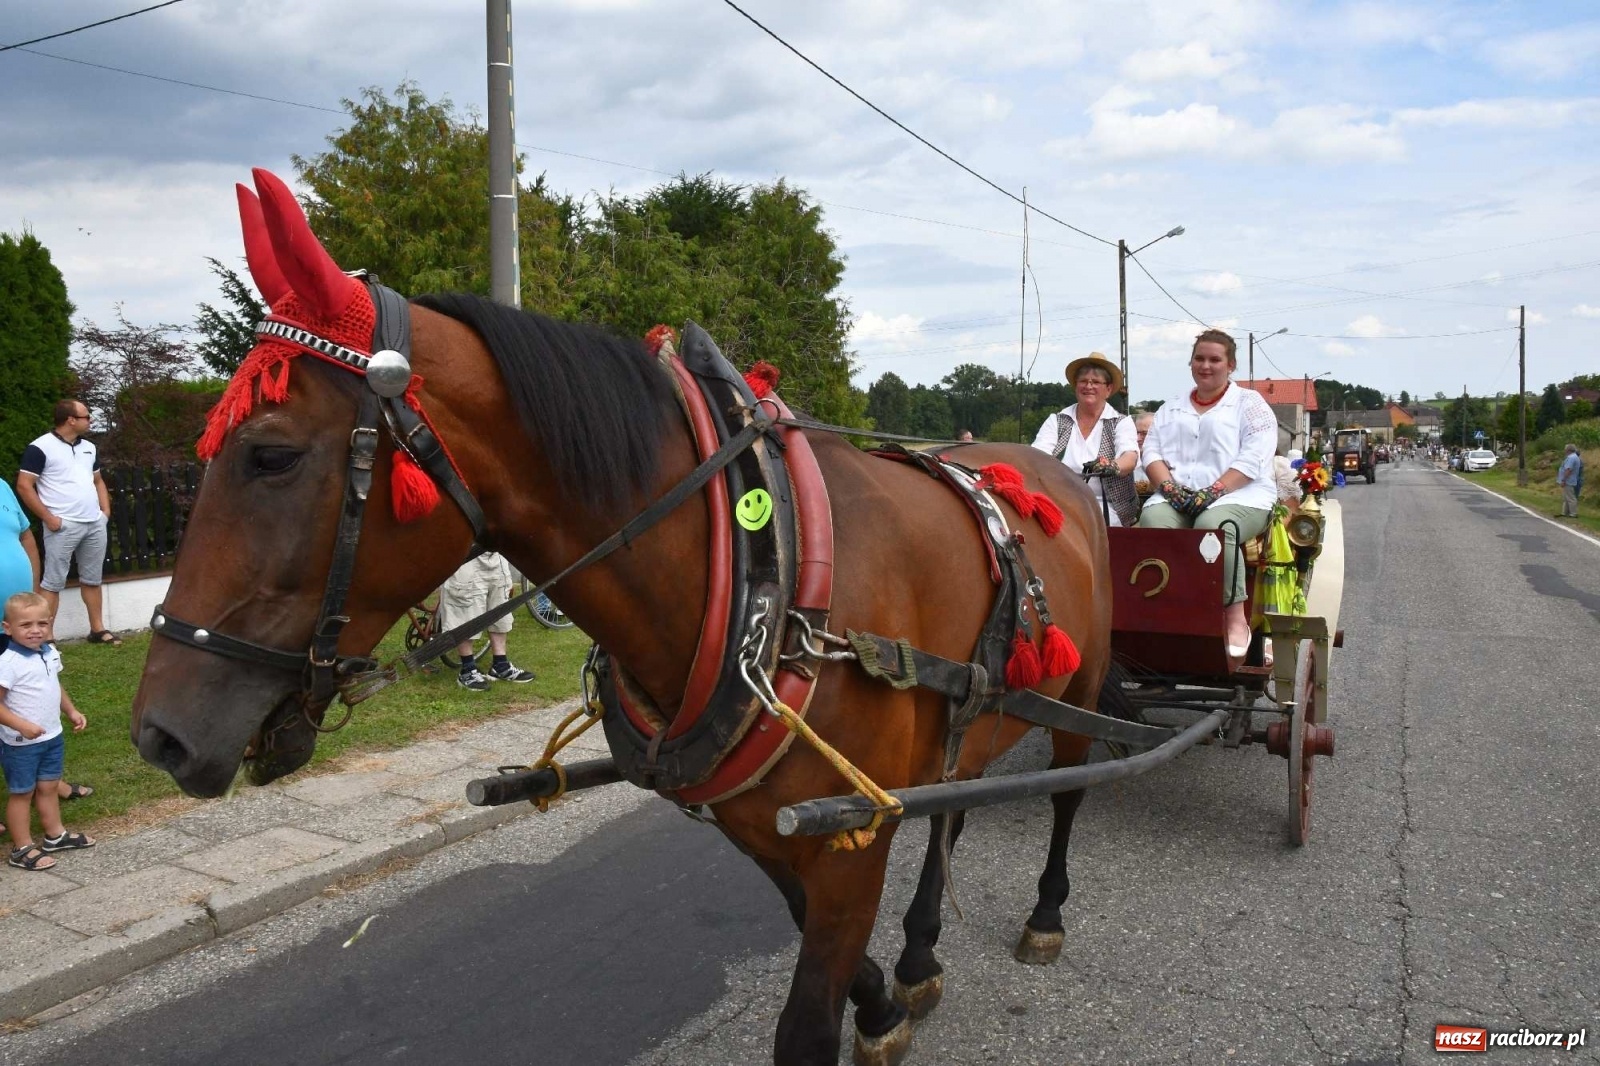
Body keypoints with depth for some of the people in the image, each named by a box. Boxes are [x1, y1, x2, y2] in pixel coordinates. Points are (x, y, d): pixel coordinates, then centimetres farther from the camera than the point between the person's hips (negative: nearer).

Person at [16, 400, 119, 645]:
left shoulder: (89, 447, 13)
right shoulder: (41, 448, -9)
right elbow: (24, 486, -10)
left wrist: (106, 510, 9)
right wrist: (49, 518, -13)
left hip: (95, 524, 7)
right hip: (63, 526, -7)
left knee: (92, 579, 13)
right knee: (52, 582, -3)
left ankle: (98, 629, 21)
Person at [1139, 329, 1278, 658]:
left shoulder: (1249, 403, 10)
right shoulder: (1171, 408, 25)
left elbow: (1253, 458, -4)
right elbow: (1151, 451, 14)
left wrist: (1212, 492, -17)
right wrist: (1170, 487, -7)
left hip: (1240, 495, -4)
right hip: (1176, 496, 4)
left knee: (1212, 524, -38)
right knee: (1153, 521, -31)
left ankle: (1236, 618, -29)